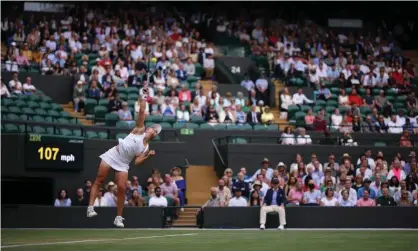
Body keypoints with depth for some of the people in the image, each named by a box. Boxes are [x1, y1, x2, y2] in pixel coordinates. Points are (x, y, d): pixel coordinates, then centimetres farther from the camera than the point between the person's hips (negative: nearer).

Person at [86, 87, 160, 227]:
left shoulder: (146, 148, 7)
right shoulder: (139, 129, 3)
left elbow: (137, 162, 0)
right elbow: (142, 111, -4)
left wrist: (148, 156, -10)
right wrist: (143, 97, -11)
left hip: (123, 164, 2)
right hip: (112, 155, -1)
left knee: (121, 188, -11)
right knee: (99, 180, -9)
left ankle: (118, 217, 0)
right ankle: (90, 207, -9)